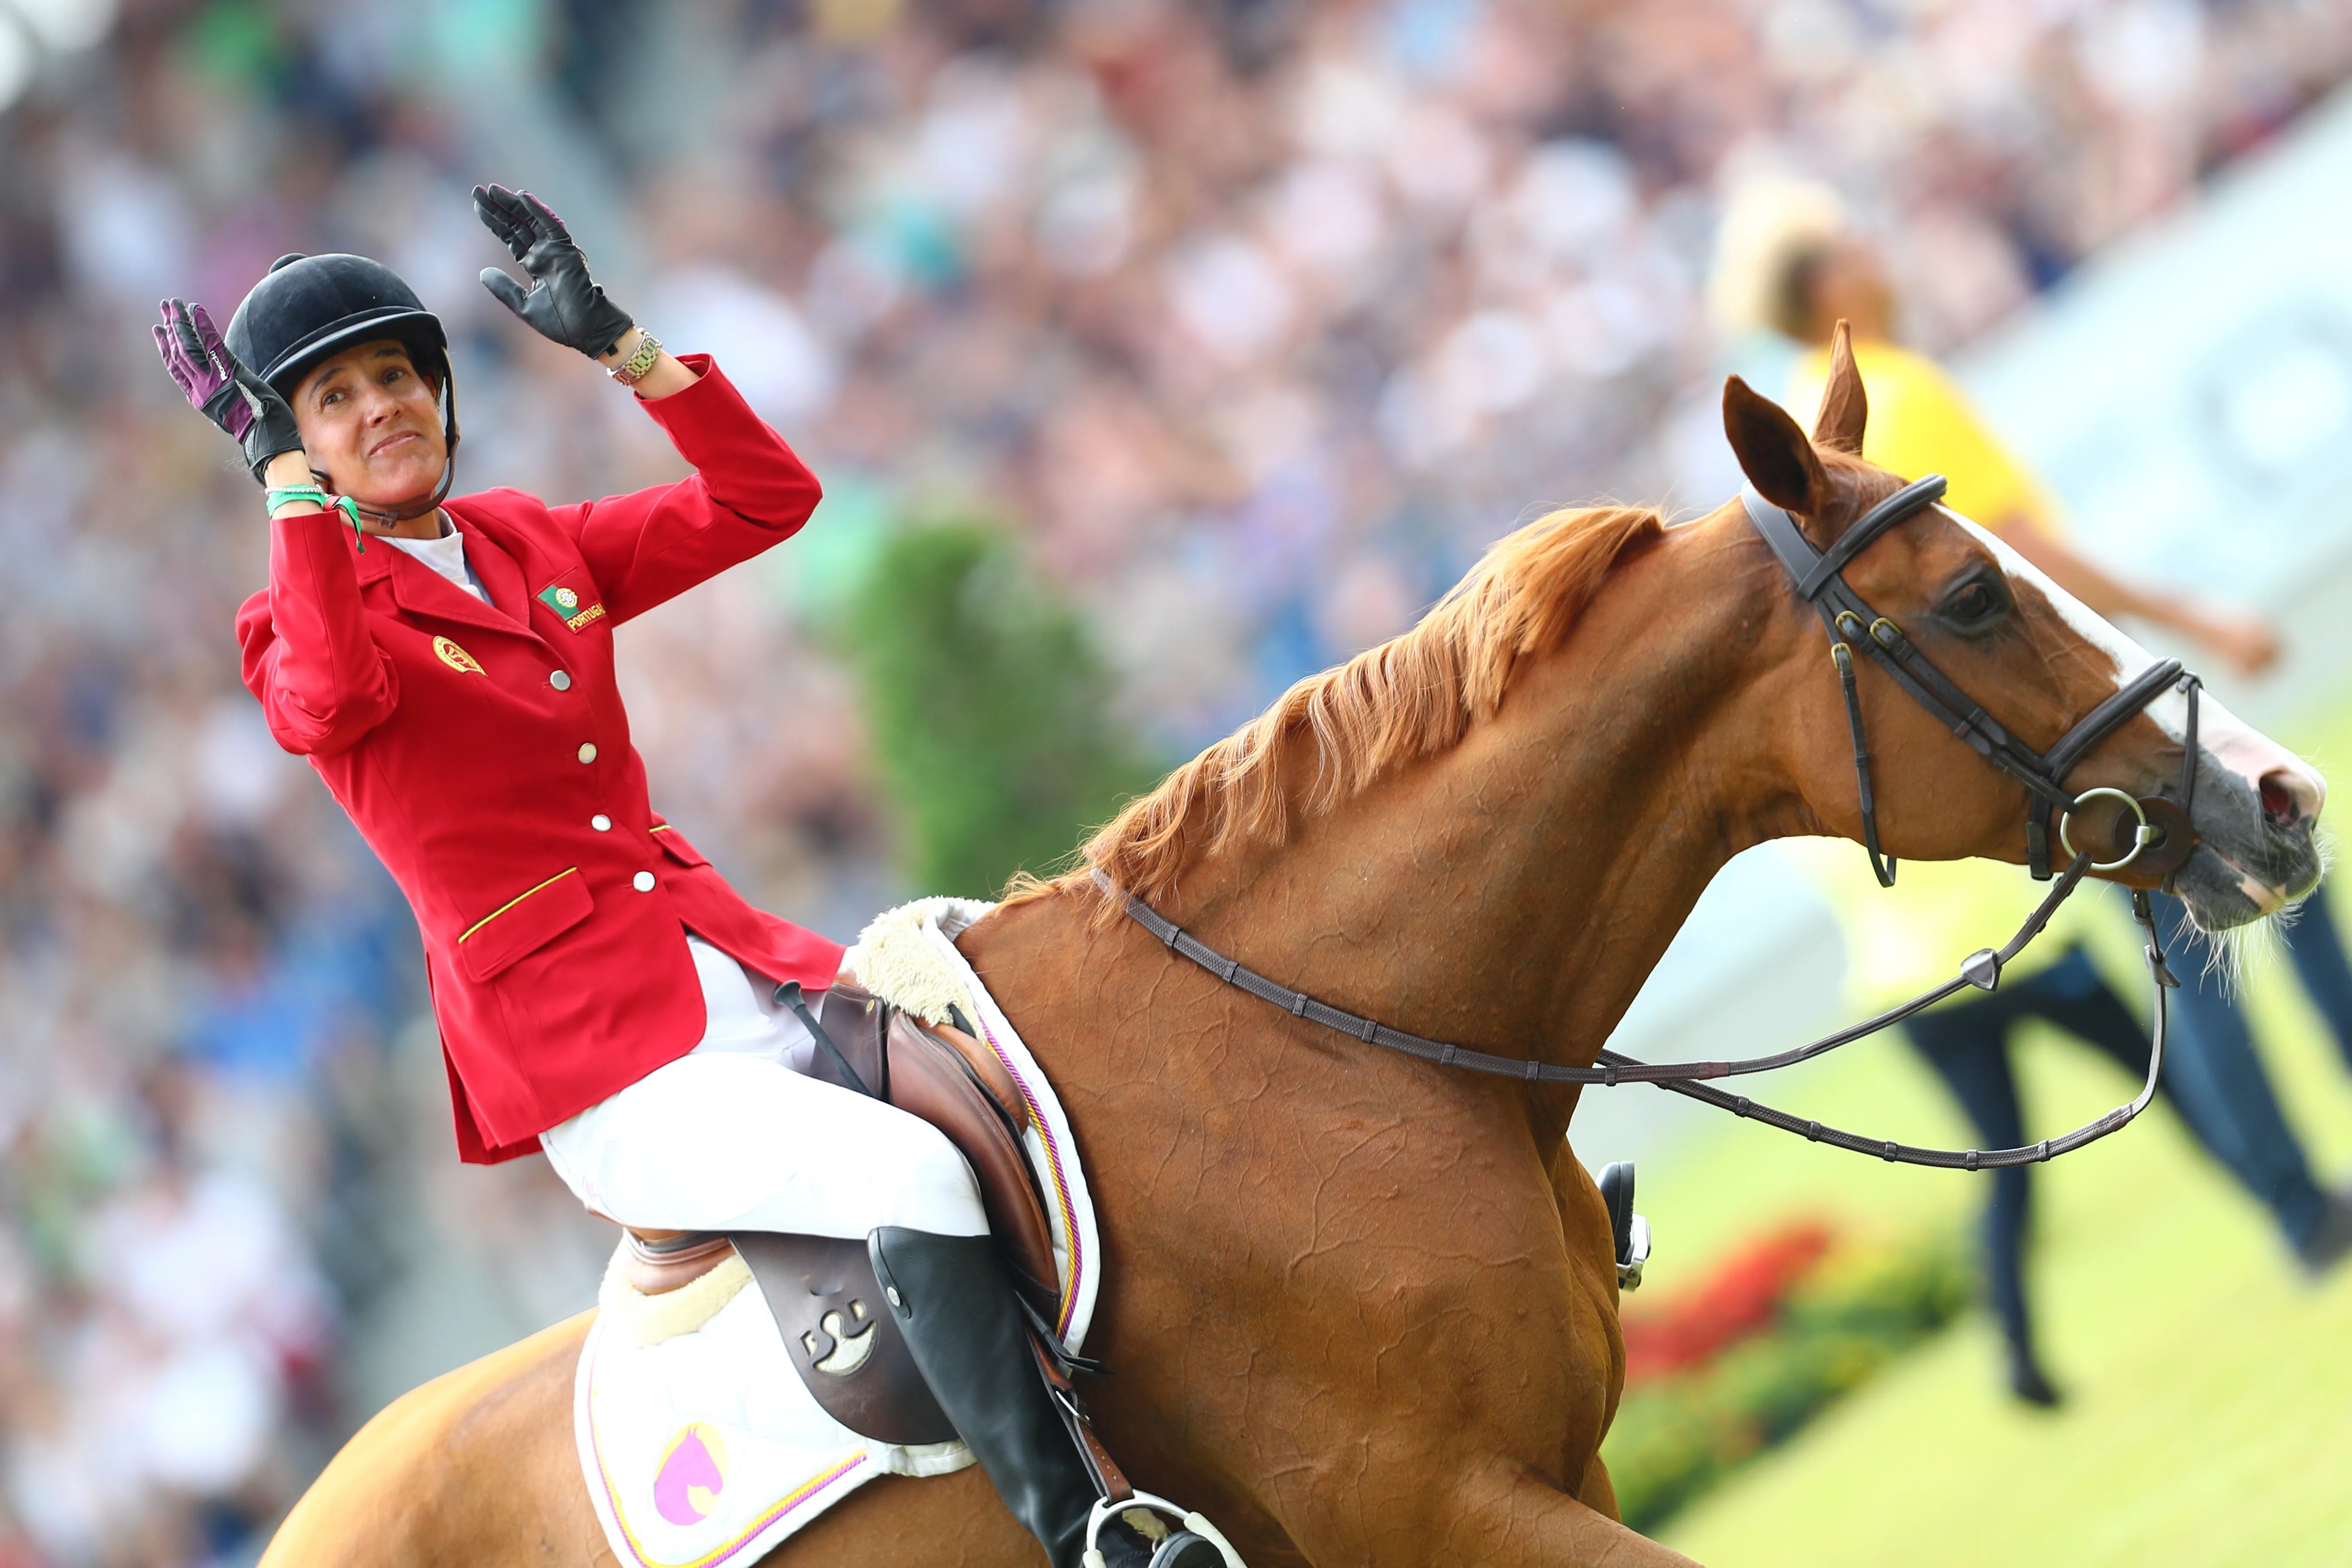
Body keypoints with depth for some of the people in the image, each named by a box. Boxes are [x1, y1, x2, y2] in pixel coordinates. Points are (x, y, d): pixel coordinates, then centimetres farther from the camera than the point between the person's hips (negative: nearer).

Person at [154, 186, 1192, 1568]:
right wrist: (284, 472, -22)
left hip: (746, 975, 8)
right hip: (595, 1064, -7)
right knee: (915, 1177, -29)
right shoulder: (301, 616, -2)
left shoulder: (533, 548, 17)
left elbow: (767, 500, 12)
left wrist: (619, 345, 5)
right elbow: (335, 698, -27)